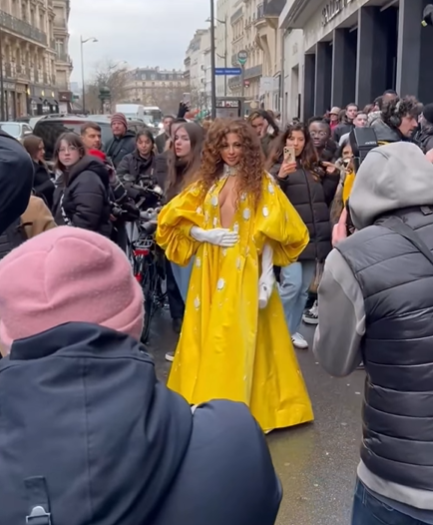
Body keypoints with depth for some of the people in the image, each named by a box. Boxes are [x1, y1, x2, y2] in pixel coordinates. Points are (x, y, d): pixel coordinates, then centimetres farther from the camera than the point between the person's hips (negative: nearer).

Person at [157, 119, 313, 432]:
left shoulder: (262, 182, 1)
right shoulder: (207, 182, 10)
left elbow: (270, 232, -5)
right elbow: (177, 221, 9)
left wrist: (267, 276, -13)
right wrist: (206, 235, -9)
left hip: (244, 271, -3)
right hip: (210, 271, 4)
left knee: (240, 338, -3)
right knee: (208, 336, 8)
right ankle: (205, 402, 21)